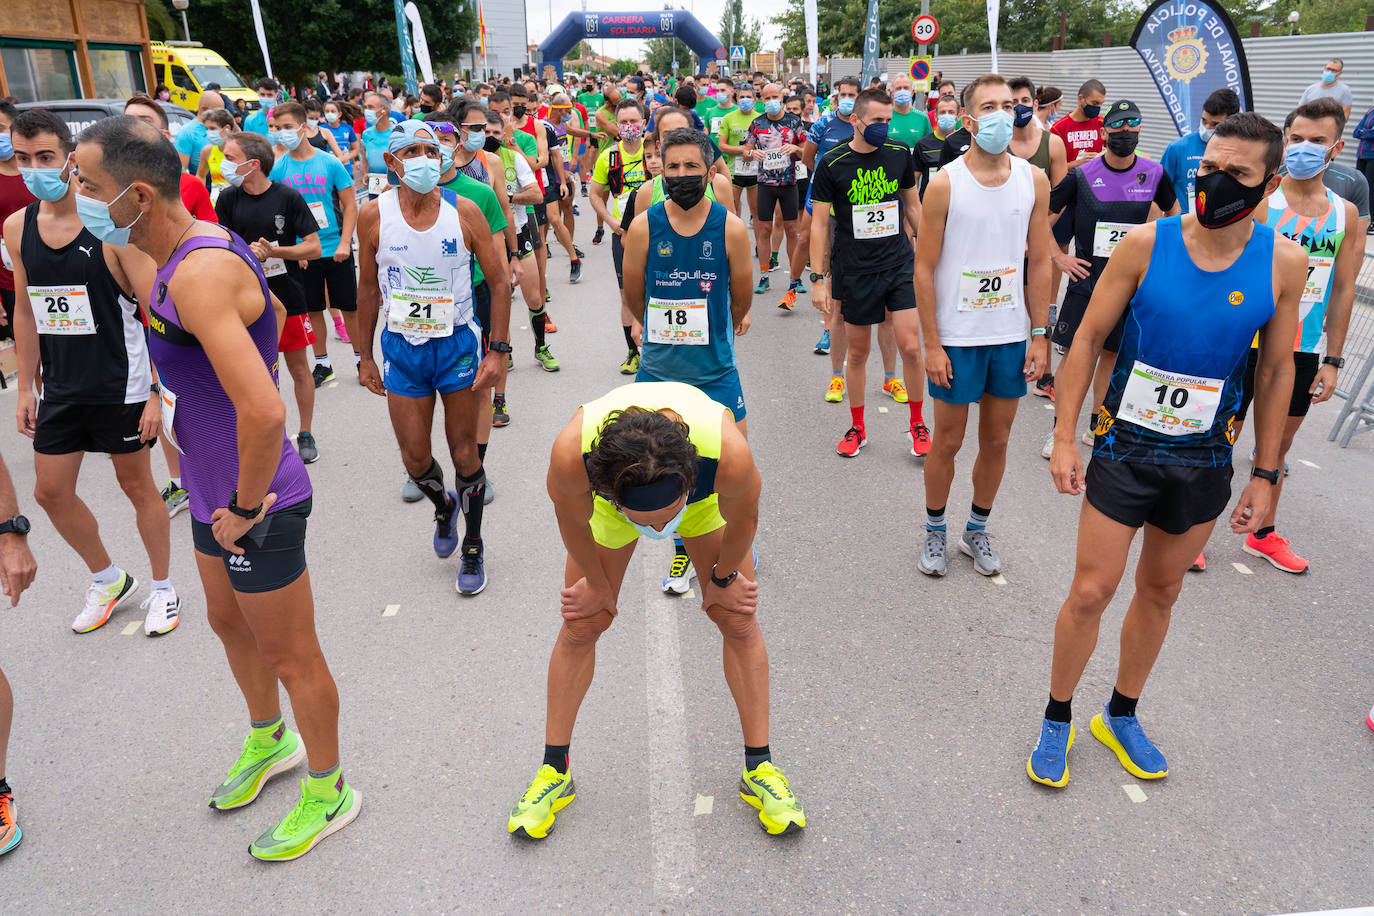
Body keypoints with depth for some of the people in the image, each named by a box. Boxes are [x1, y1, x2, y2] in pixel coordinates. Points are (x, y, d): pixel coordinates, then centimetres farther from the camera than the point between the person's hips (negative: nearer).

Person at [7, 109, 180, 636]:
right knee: (50, 492, 12)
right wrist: (25, 387, 11)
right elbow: (26, 311, 12)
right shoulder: (17, 228, 2)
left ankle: (163, 589, 26)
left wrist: (159, 393, -18)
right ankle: (109, 581, 34)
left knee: (137, 485, 8)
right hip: (60, 388, 6)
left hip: (120, 386, -6)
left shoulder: (112, 226, -15)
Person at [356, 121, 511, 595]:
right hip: (402, 345, 1)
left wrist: (498, 349, -8)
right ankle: (443, 505, 40)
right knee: (414, 457, 5)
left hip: (458, 342, -1)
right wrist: (365, 356, 7)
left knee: (464, 452, 6)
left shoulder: (464, 211, -8)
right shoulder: (374, 215, -5)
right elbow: (369, 289, 6)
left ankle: (473, 550, 24)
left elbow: (498, 282, -2)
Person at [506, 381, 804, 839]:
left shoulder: (729, 452, -45)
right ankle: (554, 771, 20)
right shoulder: (571, 453, -44)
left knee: (739, 621, -2)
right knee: (580, 625, 1)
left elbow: (743, 516, -20)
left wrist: (723, 579, -2)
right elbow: (571, 516, -18)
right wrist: (597, 583, -1)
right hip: (609, 492, 1)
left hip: (706, 493, 0)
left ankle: (759, 769, 16)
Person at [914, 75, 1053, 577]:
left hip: (1012, 335, 4)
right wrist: (932, 344, -11)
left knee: (997, 440, 12)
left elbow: (1039, 264, 7)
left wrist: (1039, 335, 3)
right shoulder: (945, 184, -9)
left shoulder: (1034, 181, 2)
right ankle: (935, 530, 27)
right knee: (948, 440, 7)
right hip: (957, 335, -3)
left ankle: (977, 529, 31)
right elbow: (924, 269, -8)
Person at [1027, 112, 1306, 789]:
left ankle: (1121, 716, 36)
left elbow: (1277, 369, 3)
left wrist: (1266, 472, 4)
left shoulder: (1283, 262, -5)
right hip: (1124, 449, -2)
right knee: (1092, 590, 0)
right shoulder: (1147, 243, -11)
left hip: (1205, 459, 3)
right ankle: (1057, 721, 22)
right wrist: (1065, 437, -10)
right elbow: (1089, 337, -6)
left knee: (1161, 592, 16)